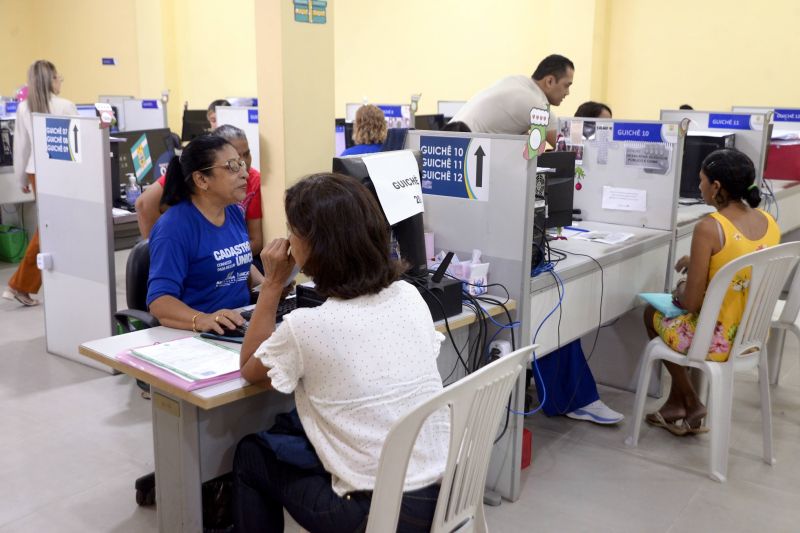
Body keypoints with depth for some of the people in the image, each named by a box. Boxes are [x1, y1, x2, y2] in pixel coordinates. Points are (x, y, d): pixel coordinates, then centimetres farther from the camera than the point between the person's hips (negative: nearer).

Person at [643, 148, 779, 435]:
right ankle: (677, 405, 34)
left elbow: (692, 304, -21)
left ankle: (690, 404, 30)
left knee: (653, 313, 23)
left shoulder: (709, 228, -24)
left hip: (718, 340, -7)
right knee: (678, 309, 31)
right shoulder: (770, 223, -2)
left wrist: (680, 293, 1)